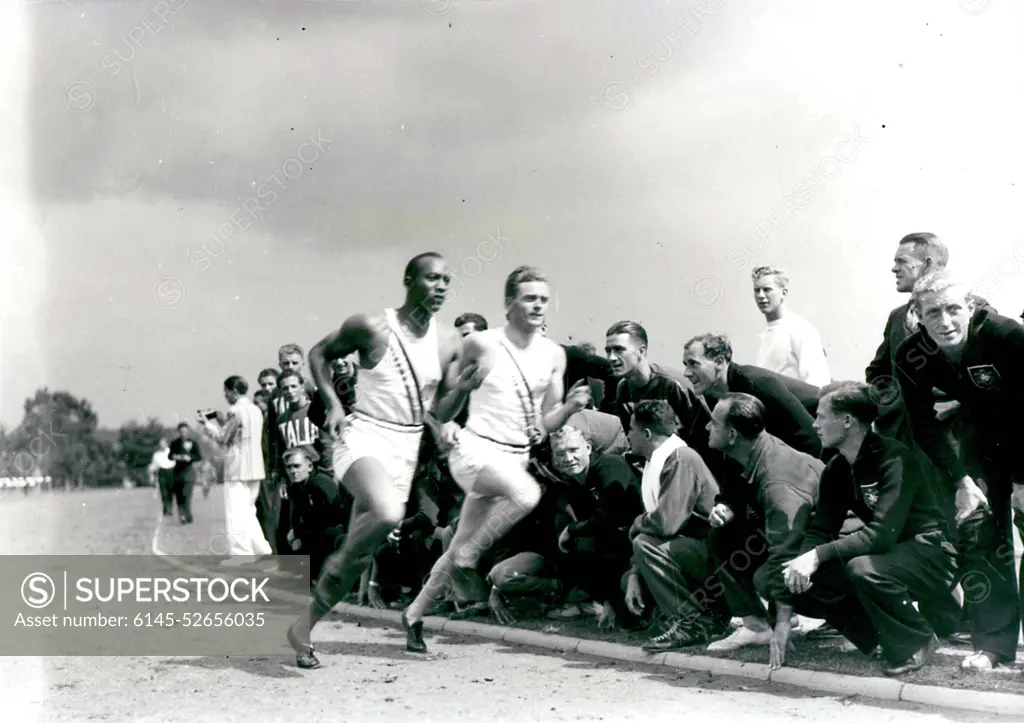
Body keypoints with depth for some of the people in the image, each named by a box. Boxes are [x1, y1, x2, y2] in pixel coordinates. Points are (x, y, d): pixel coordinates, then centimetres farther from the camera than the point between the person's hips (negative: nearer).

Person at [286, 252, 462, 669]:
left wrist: (467, 385, -10)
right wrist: (332, 404, -5)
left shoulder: (450, 342, 5)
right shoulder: (372, 327, -8)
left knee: (361, 553, 7)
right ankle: (338, 564, -6)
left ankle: (305, 627, 23)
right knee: (387, 513, -35)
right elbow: (319, 354, 6)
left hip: (406, 449, 5)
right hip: (364, 438, -5)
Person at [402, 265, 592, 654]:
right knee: (527, 493, -34)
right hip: (476, 451, -5)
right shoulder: (480, 344, -5)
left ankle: (414, 614, 28)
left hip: (517, 458, 5)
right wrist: (464, 385, -18)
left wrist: (570, 406, -9)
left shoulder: (553, 355, 7)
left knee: (461, 546, 10)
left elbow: (546, 423, 11)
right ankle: (467, 561, -14)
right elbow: (443, 410, 2)